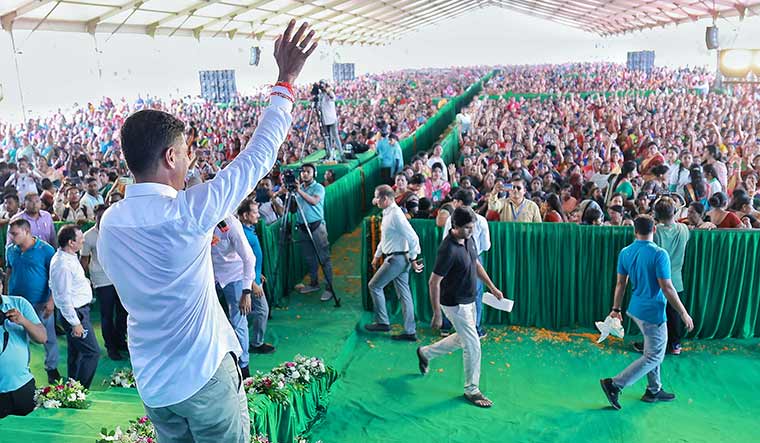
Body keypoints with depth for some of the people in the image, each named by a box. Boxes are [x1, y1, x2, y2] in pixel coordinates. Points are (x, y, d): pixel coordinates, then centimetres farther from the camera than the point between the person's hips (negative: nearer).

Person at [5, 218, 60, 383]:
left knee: (49, 337, 6)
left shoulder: (46, 249, -11)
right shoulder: (10, 250, 2)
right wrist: (9, 293, 9)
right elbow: (9, 271, 16)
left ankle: (52, 368, 22)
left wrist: (51, 301, -14)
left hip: (41, 302, -4)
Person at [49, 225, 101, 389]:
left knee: (76, 353, 20)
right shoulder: (62, 264, -26)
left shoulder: (69, 256, 6)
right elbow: (64, 298, -25)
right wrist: (75, 323, -22)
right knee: (92, 352, -7)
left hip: (80, 309, 10)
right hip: (75, 313, -10)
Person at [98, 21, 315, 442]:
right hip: (204, 375, -6)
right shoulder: (186, 213, -23)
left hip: (151, 382, 7)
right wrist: (285, 81, -11)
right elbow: (256, 157, -18)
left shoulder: (108, 222, -3)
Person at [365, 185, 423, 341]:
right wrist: (377, 256, 27)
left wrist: (413, 259, -17)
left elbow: (412, 237, -22)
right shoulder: (387, 213, 13)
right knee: (404, 294, 9)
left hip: (396, 259, -10)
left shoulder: (396, 215, -19)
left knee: (374, 286, 1)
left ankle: (382, 323, 12)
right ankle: (410, 331, 14)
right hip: (396, 258, 10)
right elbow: (384, 238, 25)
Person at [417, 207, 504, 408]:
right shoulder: (448, 250, -28)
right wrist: (437, 315, -21)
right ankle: (471, 390, 17)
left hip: (468, 300, 9)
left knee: (463, 339, 24)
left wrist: (492, 287, 12)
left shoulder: (469, 239, -2)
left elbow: (476, 264, 15)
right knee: (473, 346, -1)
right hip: (454, 304, -9)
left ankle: (425, 352, 41)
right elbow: (434, 282, -24)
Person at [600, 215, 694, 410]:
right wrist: (683, 313, -9)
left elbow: (621, 283, 6)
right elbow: (667, 288, -19)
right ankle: (614, 385, -2)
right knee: (654, 356, 3)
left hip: (636, 309, 7)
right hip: (653, 313, -7)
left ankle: (654, 391, 31)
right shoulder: (659, 254, -20)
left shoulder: (625, 252, 0)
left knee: (652, 351, 22)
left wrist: (616, 309, 15)